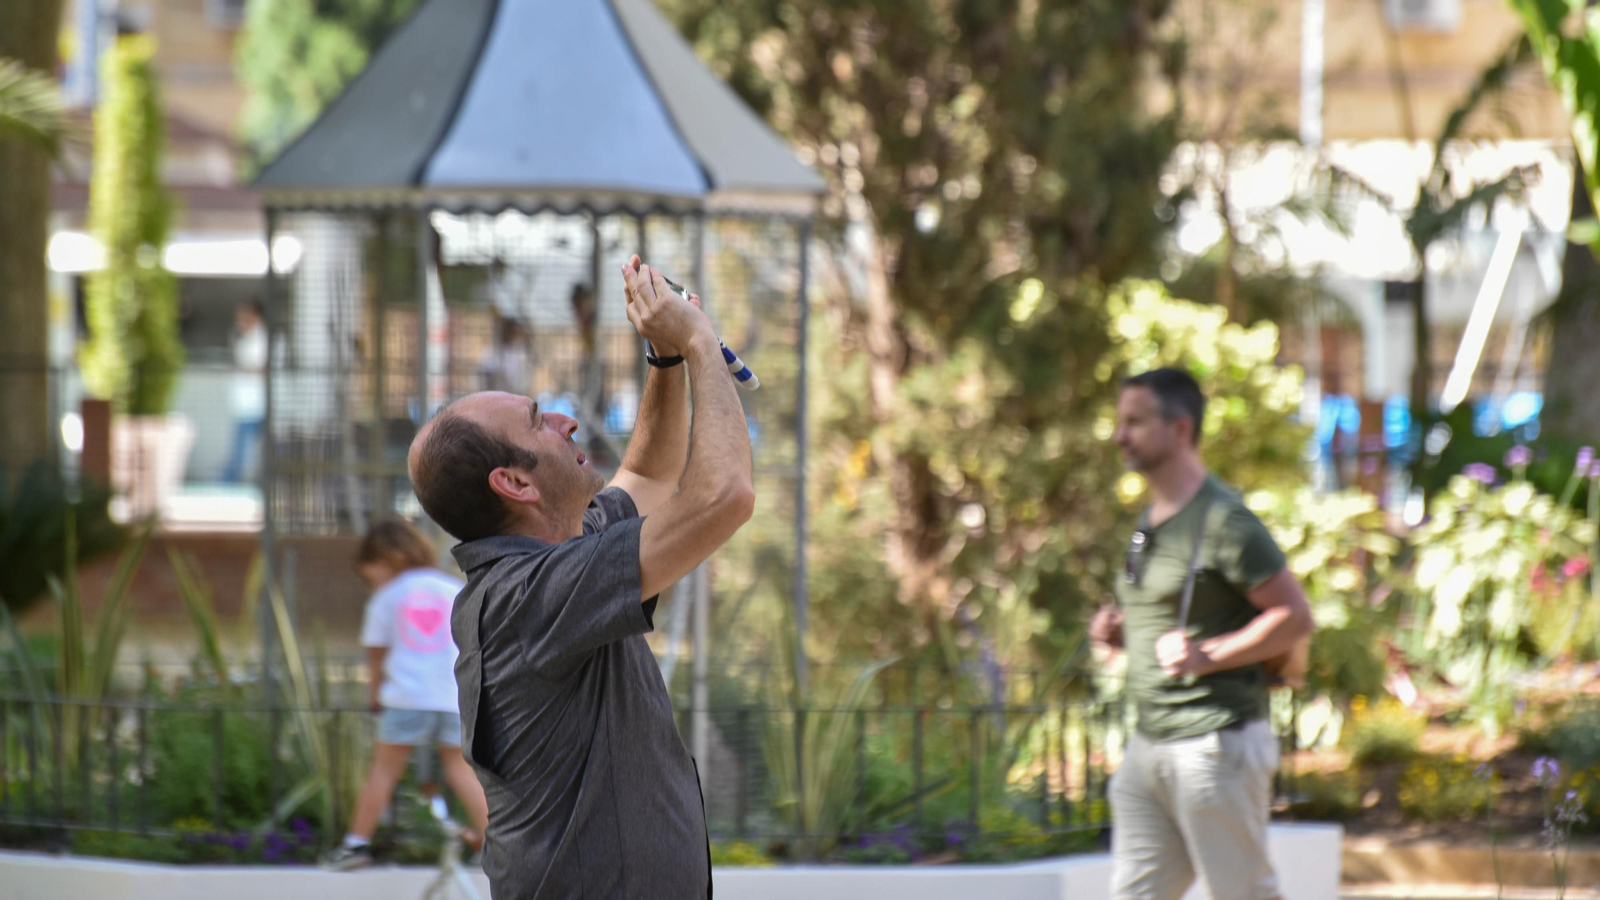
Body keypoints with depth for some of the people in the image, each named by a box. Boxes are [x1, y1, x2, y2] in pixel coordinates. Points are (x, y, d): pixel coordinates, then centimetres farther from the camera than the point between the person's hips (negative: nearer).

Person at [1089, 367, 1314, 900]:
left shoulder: (1223, 520, -13)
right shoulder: (1150, 521, 16)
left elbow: (1294, 617, -15)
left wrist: (1207, 655, -21)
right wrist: (1120, 631, 8)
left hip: (1215, 744, -9)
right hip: (1149, 746, 9)